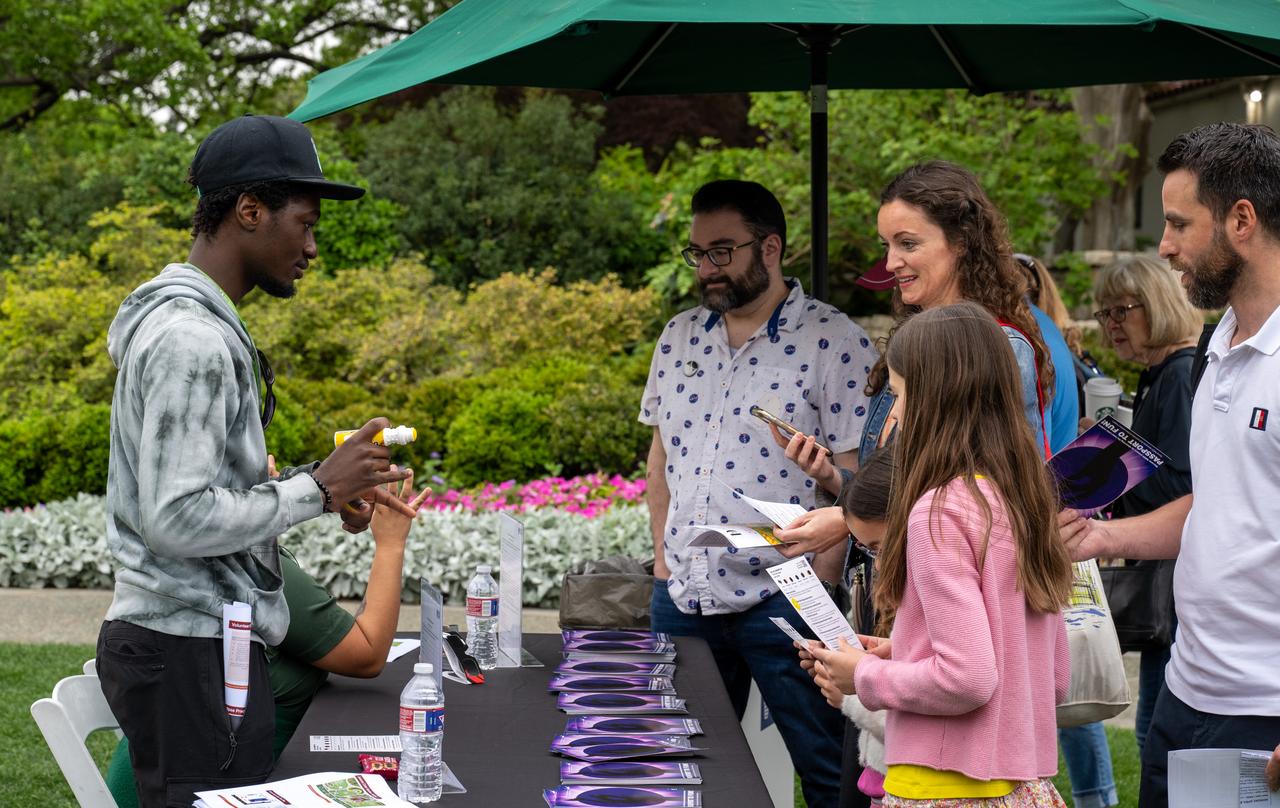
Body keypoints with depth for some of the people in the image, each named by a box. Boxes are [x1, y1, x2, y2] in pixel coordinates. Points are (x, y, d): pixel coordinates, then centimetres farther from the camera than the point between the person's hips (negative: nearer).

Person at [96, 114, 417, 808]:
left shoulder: (192, 320, 16)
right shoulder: (191, 339, -18)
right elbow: (177, 520, -24)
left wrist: (323, 488, 8)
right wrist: (316, 489, -14)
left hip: (191, 639, 10)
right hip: (191, 651, -10)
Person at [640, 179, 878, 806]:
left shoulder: (833, 343, -9)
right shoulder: (680, 337, 10)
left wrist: (820, 580, -17)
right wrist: (663, 556, 9)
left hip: (785, 599, -6)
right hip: (683, 597, 6)